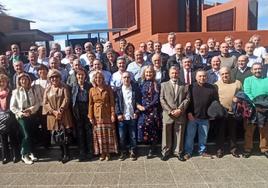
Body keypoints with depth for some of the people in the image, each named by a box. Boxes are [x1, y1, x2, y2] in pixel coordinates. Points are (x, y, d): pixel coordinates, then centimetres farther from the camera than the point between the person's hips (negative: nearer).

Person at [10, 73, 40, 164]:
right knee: (26, 136, -10)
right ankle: (25, 155, 9)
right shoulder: (16, 92, -3)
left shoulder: (32, 90, 3)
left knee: (30, 135, 6)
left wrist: (31, 109, -13)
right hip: (21, 117, -3)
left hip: (32, 116, 3)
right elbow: (12, 107, -2)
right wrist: (21, 113, -13)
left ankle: (26, 153, 24)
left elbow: (37, 103, 3)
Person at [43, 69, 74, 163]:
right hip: (52, 115, 3)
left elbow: (66, 100, -7)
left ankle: (66, 154, 2)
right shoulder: (47, 89, 10)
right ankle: (63, 153, 19)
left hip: (64, 115, -3)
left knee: (65, 135, -9)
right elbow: (45, 103, 3)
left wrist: (60, 111, -16)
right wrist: (54, 111, -9)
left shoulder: (64, 87, 2)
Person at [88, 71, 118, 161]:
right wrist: (90, 116, 0)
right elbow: (91, 104, 4)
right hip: (97, 115, 1)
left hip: (107, 114, -1)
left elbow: (112, 102, -2)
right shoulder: (92, 90, 4)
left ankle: (108, 152, 16)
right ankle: (102, 153, 17)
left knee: (108, 133, 4)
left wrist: (113, 114, -8)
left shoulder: (108, 89, 0)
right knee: (99, 134, 5)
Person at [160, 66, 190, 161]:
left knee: (179, 134, 8)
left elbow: (187, 99, 2)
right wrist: (170, 111, -10)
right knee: (166, 134, 6)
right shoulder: (164, 85, 8)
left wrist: (180, 109, -11)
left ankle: (178, 152, 22)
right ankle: (165, 152, 19)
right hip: (167, 114, -1)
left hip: (180, 115, 1)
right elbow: (162, 99, 0)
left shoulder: (184, 86, 10)